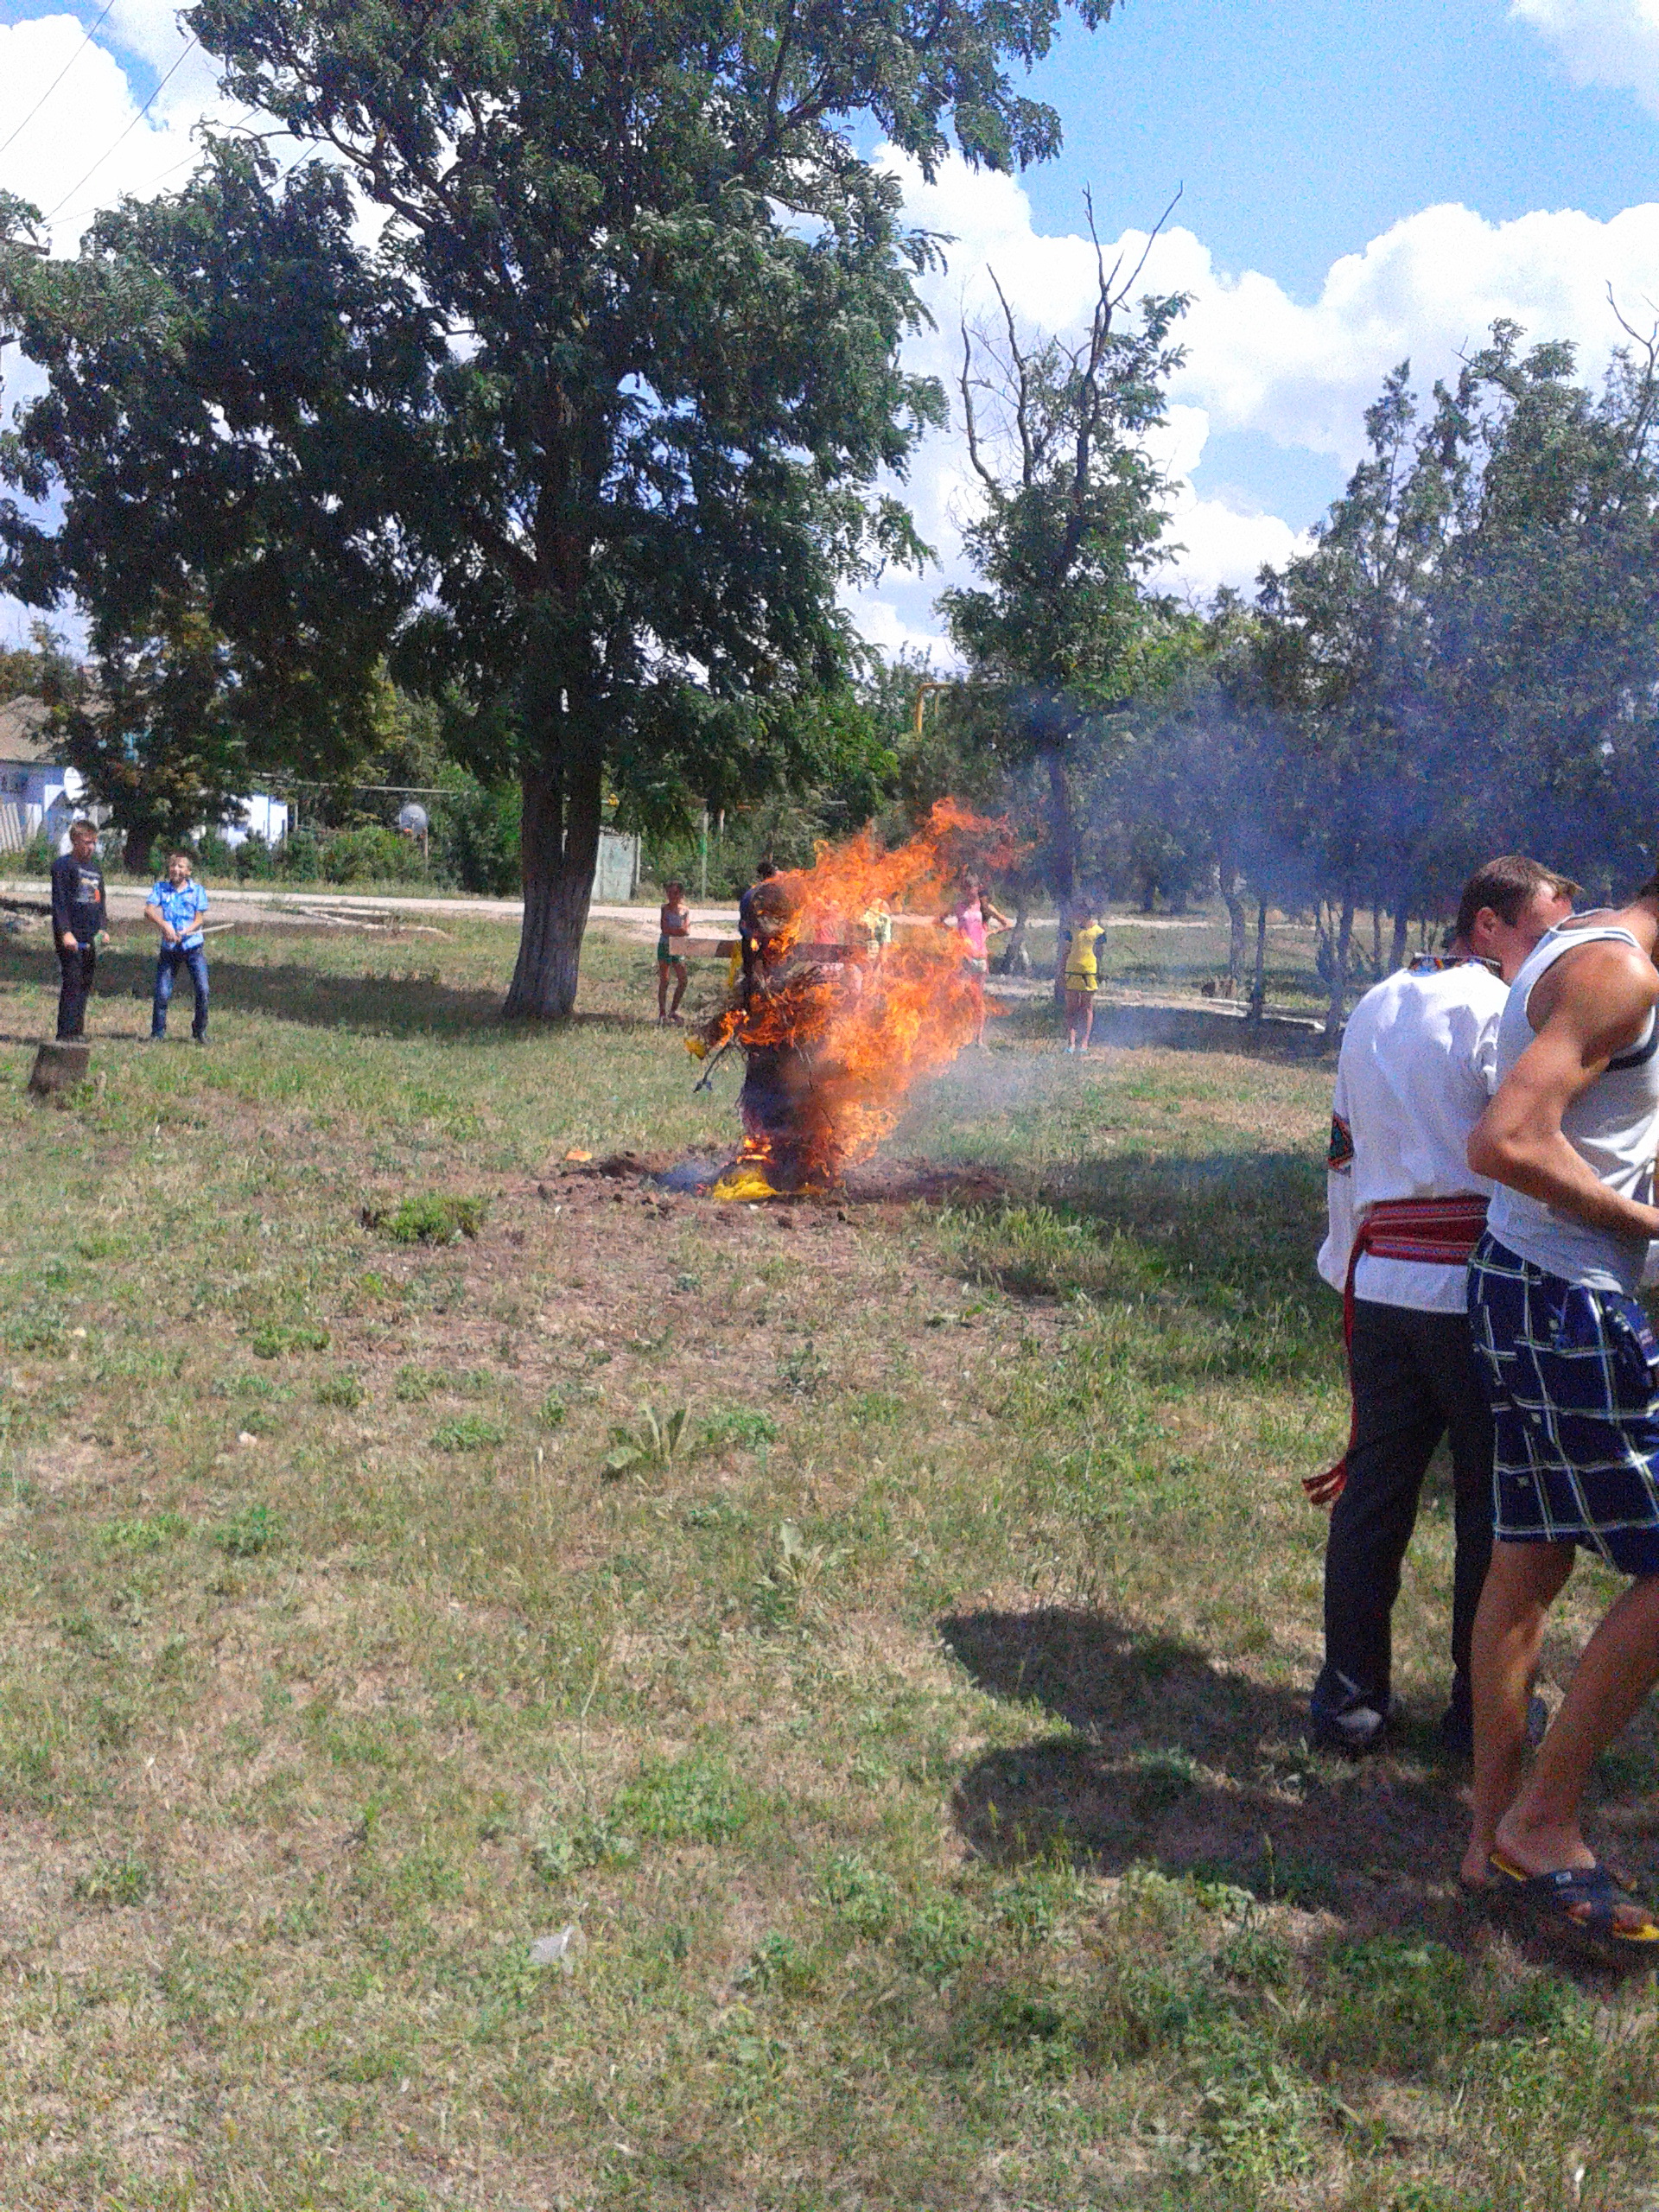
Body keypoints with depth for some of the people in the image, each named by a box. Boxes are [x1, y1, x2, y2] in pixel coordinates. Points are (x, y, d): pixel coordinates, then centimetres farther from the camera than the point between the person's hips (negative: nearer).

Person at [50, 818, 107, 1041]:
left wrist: (103, 928, 10)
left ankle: (77, 1031, 12)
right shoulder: (63, 864, -3)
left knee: (85, 984, 7)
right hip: (70, 937, -7)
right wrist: (65, 932, -18)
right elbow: (59, 901, -10)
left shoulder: (96, 868, 19)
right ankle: (66, 1033, -8)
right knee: (72, 983, -9)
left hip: (90, 938, 7)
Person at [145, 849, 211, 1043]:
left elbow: (198, 920, -1)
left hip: (193, 946, -1)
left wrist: (184, 932, -19)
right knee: (162, 993, -2)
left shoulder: (197, 890, 4)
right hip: (168, 948, 1)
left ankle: (200, 1031, 8)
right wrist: (164, 925, -25)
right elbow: (148, 911, -7)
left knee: (202, 989, -7)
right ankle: (157, 1033, 11)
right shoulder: (161, 888, 6)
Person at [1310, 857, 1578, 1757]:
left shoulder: (1372, 1010, 16)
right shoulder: (1501, 1011, -7)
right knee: (1493, 1499, 6)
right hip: (1478, 1289, -6)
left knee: (1373, 1488, 11)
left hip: (1380, 1281, 7)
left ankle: (1349, 1698, 18)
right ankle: (1479, 1711, 17)